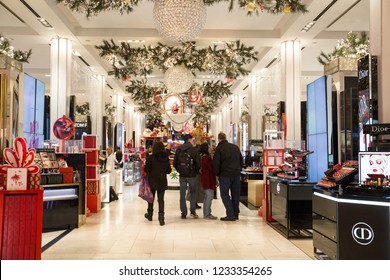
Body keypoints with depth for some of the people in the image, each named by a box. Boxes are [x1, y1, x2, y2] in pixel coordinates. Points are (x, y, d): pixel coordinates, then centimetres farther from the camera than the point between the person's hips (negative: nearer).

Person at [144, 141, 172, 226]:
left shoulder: (150, 158, -13)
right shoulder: (166, 158, -4)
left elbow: (146, 170, -13)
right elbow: (169, 170, 1)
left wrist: (151, 172, 8)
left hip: (152, 181, -1)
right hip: (162, 181, 1)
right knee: (161, 199, 4)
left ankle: (150, 214, 32)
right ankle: (161, 217, -5)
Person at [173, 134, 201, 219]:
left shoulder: (178, 149, 2)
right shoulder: (194, 149, -8)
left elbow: (174, 163, 4)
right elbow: (198, 163, -9)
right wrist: (196, 171, 8)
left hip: (182, 175, 3)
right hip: (192, 175, -2)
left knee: (182, 194, 8)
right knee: (193, 193, 14)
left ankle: (183, 213, 9)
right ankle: (193, 210, 6)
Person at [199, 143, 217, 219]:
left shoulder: (203, 157, 14)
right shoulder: (206, 157, -17)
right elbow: (211, 167, -17)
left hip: (205, 178, 10)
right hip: (208, 178, -10)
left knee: (207, 196, 15)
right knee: (210, 196, -7)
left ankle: (206, 213, 21)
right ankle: (207, 214, -4)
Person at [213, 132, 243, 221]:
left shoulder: (219, 148, -6)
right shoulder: (235, 147, 11)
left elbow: (216, 163, -10)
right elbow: (241, 161, 14)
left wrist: (217, 174, 3)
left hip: (225, 175, -5)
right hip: (236, 174, 5)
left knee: (225, 194, 2)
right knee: (235, 194, 12)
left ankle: (230, 215, -4)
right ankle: (236, 214, 17)